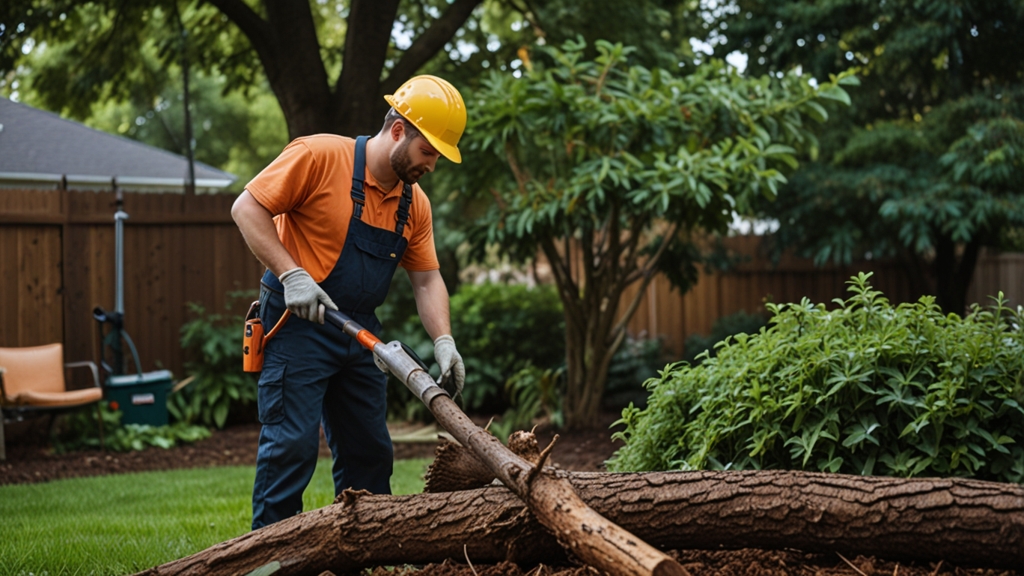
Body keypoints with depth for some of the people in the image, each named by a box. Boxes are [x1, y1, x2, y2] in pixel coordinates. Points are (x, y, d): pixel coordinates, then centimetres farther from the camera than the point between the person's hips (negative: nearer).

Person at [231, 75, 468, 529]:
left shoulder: (414, 204, 7)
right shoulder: (320, 156, -13)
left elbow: (427, 280, 10)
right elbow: (247, 208, -13)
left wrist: (444, 343, -6)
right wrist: (291, 274, -21)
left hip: (360, 333, 7)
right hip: (298, 324, -7)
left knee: (371, 452, 12)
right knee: (292, 444, -11)